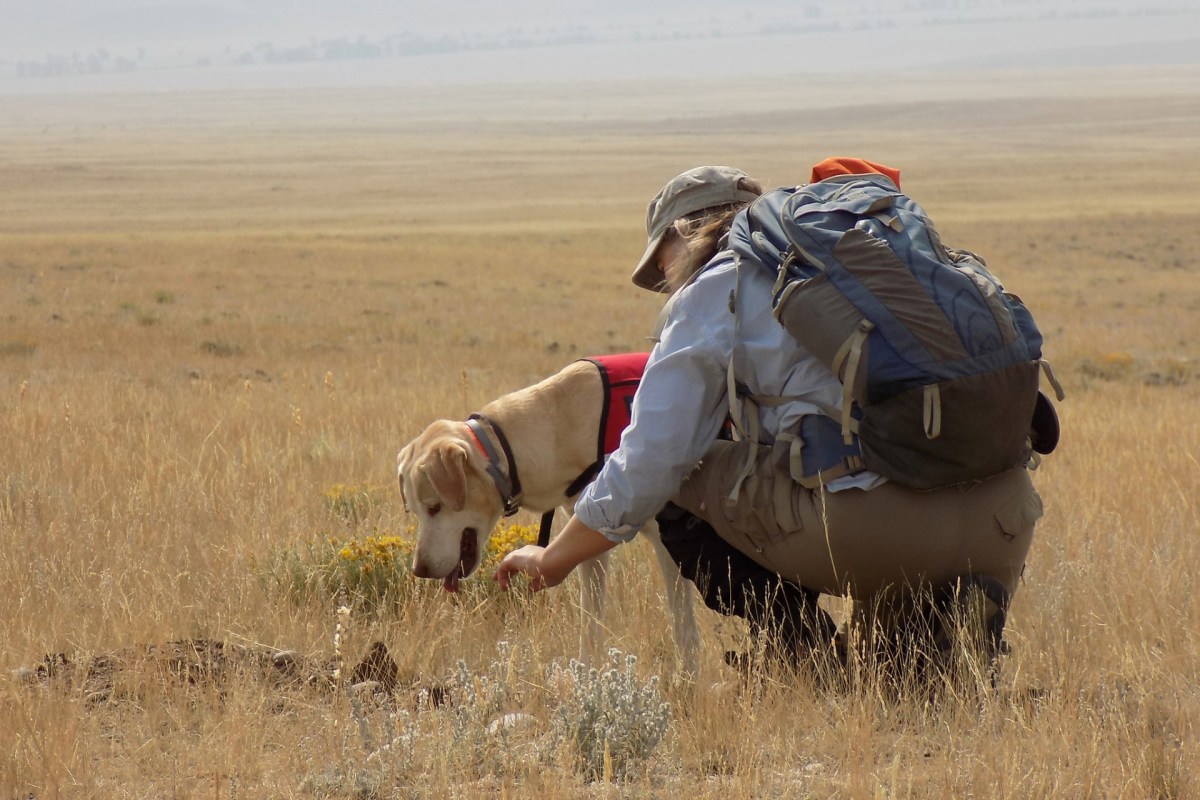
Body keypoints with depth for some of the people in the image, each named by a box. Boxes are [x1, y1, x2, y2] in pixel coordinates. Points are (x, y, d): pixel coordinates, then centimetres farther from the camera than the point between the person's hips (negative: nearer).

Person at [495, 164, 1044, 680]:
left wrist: (552, 561, 26)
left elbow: (645, 470, 9)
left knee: (680, 483, 16)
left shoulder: (713, 290, 10)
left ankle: (808, 652, 4)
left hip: (870, 525, -6)